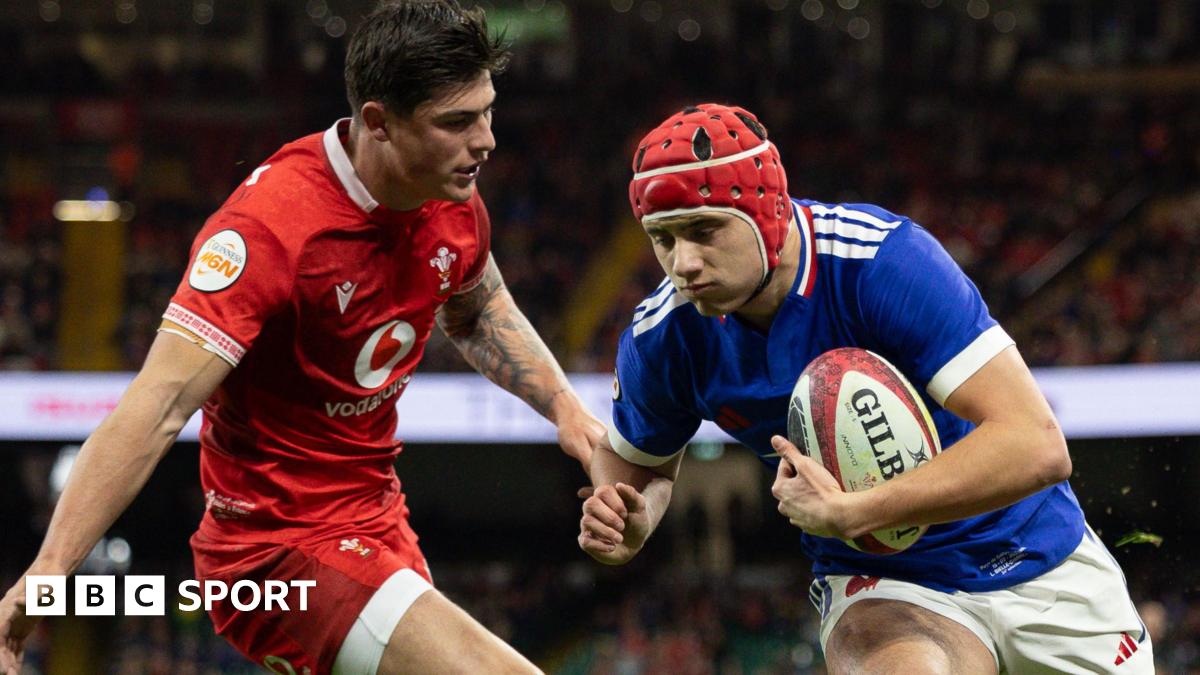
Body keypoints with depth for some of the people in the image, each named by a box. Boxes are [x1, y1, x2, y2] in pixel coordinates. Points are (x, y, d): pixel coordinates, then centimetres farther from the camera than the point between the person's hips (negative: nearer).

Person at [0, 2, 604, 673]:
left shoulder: (454, 201, -2)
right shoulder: (271, 224, -26)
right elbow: (160, 406, -33)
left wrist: (565, 406, 9)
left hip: (376, 519, 9)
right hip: (281, 548, -9)